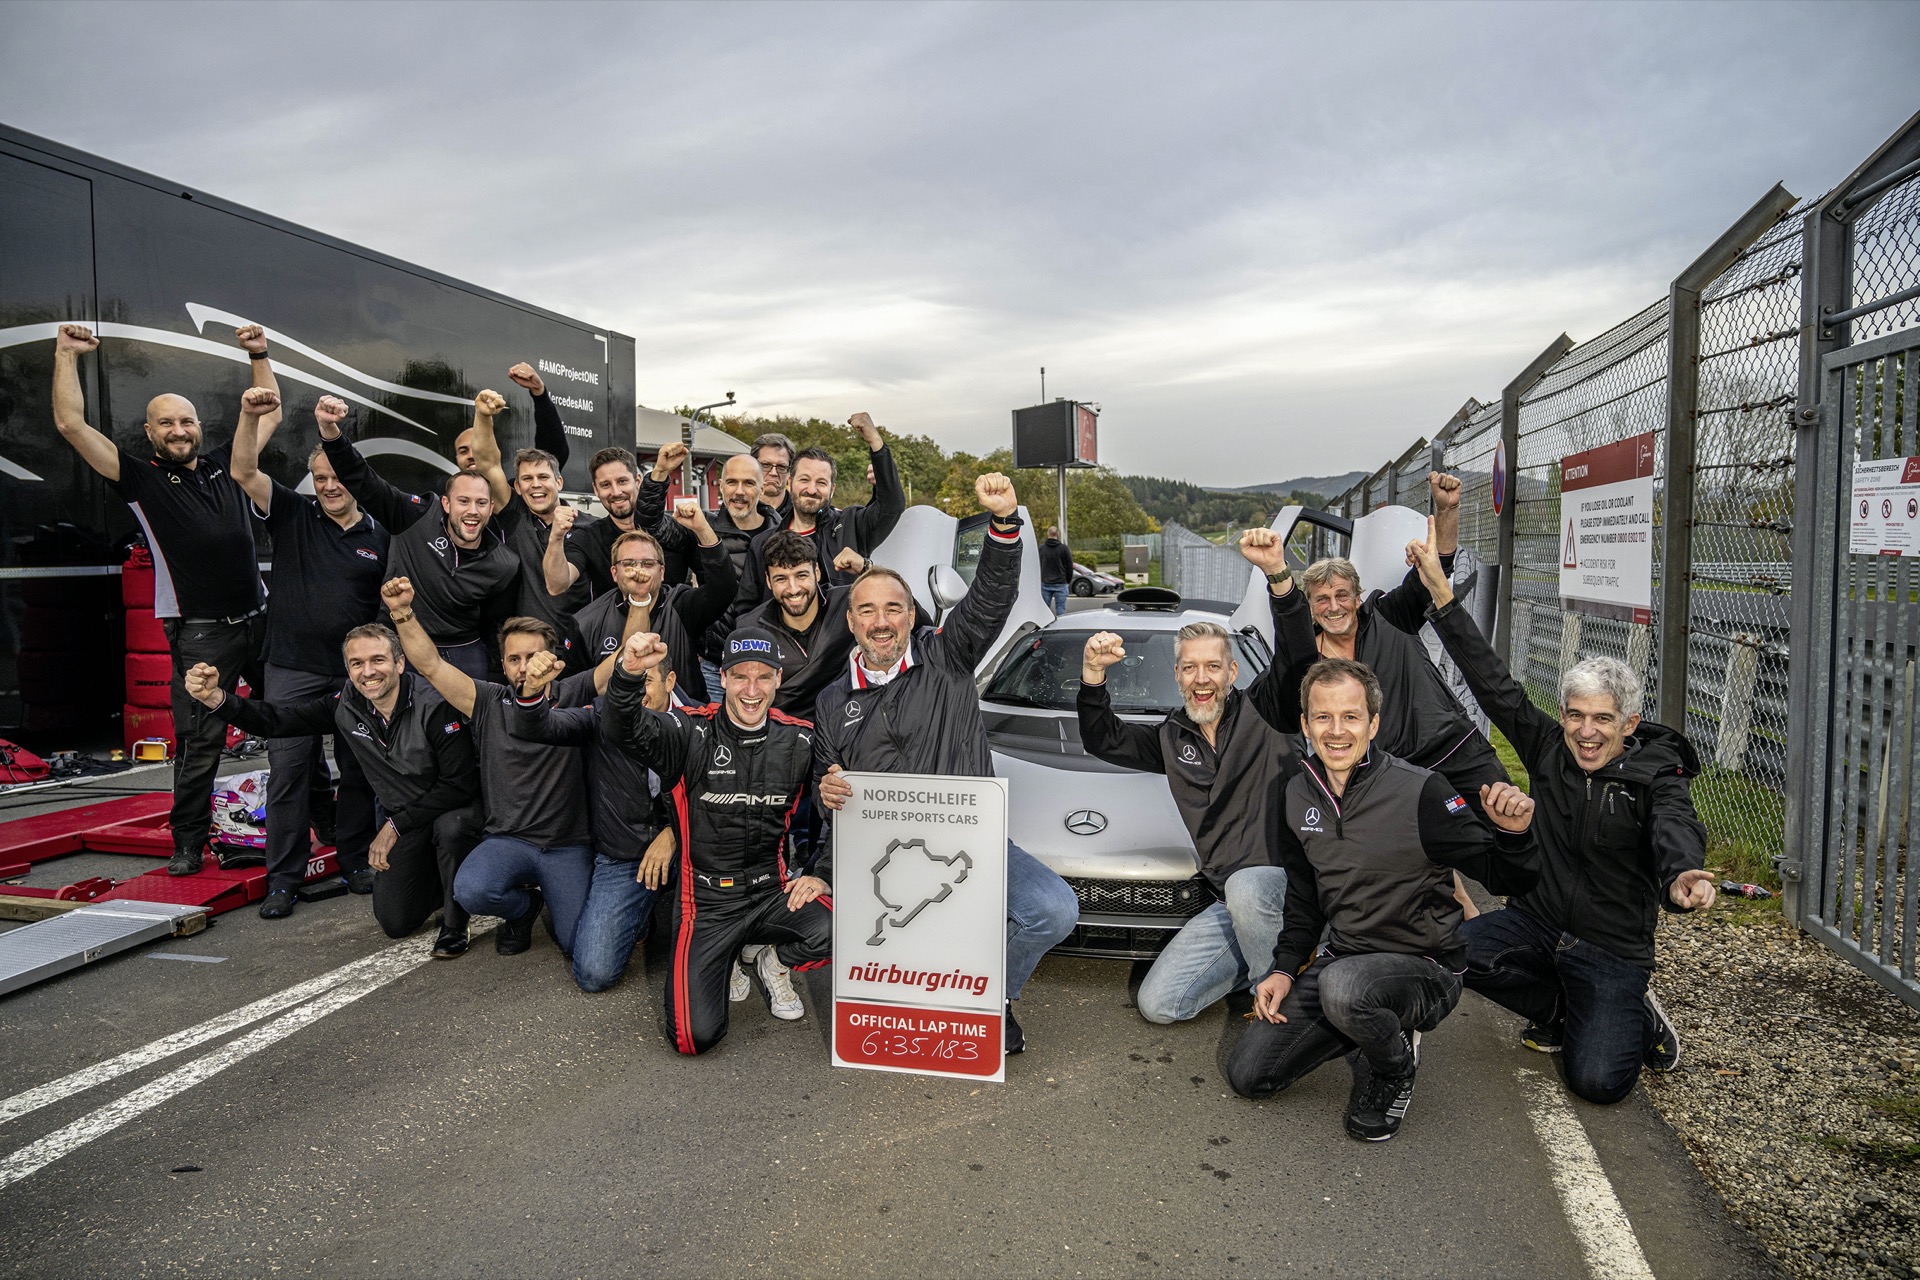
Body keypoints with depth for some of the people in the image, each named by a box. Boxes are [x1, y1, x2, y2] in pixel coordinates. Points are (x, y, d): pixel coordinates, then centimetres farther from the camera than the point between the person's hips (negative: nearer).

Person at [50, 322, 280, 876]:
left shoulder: (223, 466, 11)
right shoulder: (139, 477, 1)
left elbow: (269, 415, 21)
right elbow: (71, 425, -8)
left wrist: (258, 355, 16)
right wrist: (66, 355, -6)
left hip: (261, 618, 4)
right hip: (201, 633, -4)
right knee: (199, 740, -4)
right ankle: (189, 842, 8)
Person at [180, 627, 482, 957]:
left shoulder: (435, 706, -27)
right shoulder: (348, 706, -9)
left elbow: (459, 783, -27)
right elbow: (275, 719, -9)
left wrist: (396, 825, -21)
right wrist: (215, 698, -27)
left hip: (453, 808, -5)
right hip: (398, 816, 5)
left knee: (450, 827, -41)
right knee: (395, 922, 0)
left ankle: (455, 924, -14)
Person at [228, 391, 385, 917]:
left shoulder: (380, 536, 6)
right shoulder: (293, 516, 3)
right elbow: (244, 472, -10)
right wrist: (250, 415, -23)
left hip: (358, 672, 1)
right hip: (293, 670, -1)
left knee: (359, 771, 8)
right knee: (288, 771, -1)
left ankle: (356, 862, 23)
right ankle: (283, 879, 7)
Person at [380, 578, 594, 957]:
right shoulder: (490, 703, 5)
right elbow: (431, 665, -1)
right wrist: (402, 612, -13)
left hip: (568, 846, -1)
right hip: (507, 841, 2)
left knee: (580, 946, -16)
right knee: (471, 890, -32)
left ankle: (556, 901, 22)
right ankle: (524, 905, 6)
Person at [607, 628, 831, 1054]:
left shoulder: (800, 740, 1)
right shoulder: (692, 733, -9)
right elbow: (632, 729, -29)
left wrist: (820, 873, 1)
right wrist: (630, 673, -48)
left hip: (771, 891, 2)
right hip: (707, 901, -2)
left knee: (835, 933, -31)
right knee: (695, 1037, -11)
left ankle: (776, 962, 7)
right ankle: (723, 957, 22)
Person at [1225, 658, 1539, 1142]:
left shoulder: (1420, 792, -18)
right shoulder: (1297, 795, 0)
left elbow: (1508, 881, -16)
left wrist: (1513, 834, -37)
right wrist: (1284, 968, 2)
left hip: (1425, 969, -5)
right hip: (1338, 959, 6)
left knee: (1343, 984, -39)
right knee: (1248, 1075, 1)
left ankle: (1395, 1069, -4)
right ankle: (1376, 1025, 19)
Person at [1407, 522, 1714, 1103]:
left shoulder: (1657, 776, -12)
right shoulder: (1551, 750, -2)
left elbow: (1676, 830, -33)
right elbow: (1494, 684, -6)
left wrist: (1682, 876, -59)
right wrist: (1441, 593, -13)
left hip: (1612, 950, -4)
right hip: (1538, 920, 4)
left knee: (1597, 1080, -20)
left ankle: (1637, 1019, 17)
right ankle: (1555, 1009, 6)